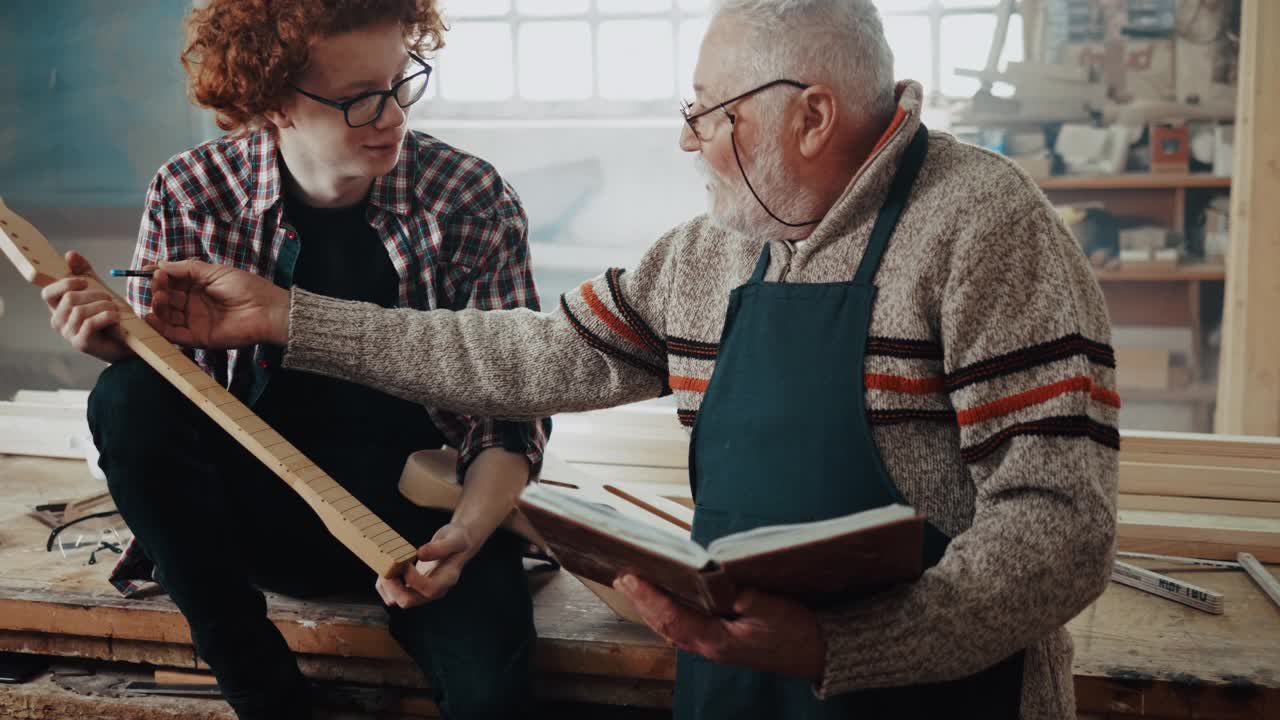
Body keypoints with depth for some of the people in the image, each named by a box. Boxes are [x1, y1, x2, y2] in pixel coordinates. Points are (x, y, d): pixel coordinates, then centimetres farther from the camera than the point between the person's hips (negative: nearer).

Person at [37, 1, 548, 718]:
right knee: (130, 400, -25)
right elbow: (157, 369, 3)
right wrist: (119, 342, -21)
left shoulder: (474, 201, -10)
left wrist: (464, 534, -26)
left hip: (418, 503, -2)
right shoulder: (193, 194, -7)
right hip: (256, 508, 3)